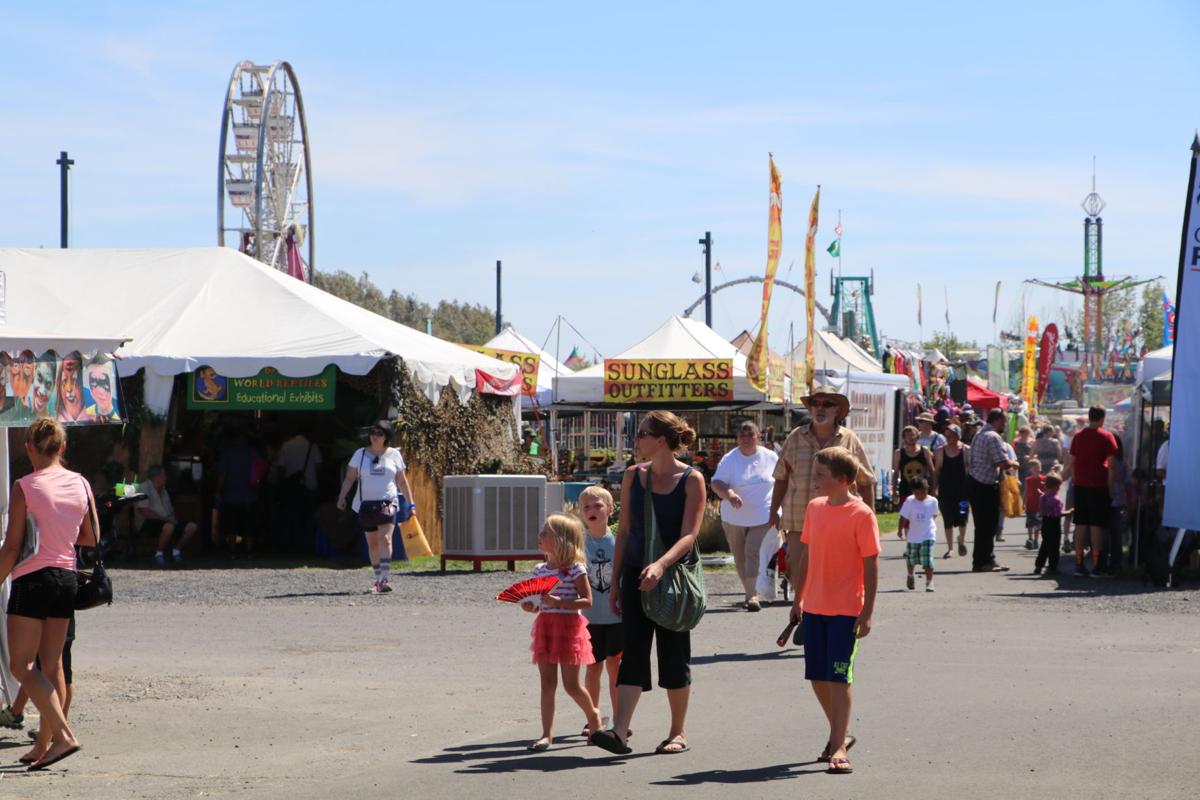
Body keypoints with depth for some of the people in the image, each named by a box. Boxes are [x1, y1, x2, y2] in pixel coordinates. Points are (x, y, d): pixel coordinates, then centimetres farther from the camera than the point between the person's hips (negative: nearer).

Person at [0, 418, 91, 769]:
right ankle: (43, 744, 16)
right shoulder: (80, 484, 4)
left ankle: (63, 735, -16)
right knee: (53, 665, 13)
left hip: (32, 578, -6)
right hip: (67, 575, 6)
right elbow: (91, 539, 11)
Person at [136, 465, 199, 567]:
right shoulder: (145, 487, -5)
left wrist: (173, 518, -2)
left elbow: (171, 511, 23)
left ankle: (177, 550, 5)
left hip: (167, 521, 8)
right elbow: (144, 512, -16)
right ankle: (159, 554, -21)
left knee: (192, 527, -9)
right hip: (148, 523, -8)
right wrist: (164, 518, -18)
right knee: (169, 527, -39)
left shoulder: (163, 490, 21)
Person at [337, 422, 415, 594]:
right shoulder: (360, 454, 6)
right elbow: (349, 477, 5)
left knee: (385, 538, -18)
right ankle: (378, 578, 22)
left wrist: (411, 504, 9)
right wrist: (342, 496, -7)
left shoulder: (394, 455, 6)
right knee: (372, 543, 9)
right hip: (365, 503, 2)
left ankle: (385, 579, -26)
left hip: (388, 503, -2)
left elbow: (402, 481, 10)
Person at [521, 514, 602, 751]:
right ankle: (547, 734, 1)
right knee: (547, 683, 2)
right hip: (545, 627, 6)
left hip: (569, 627, -6)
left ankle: (593, 714, 29)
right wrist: (531, 606, -4)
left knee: (571, 685, 0)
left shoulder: (575, 569, -10)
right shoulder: (540, 570, 10)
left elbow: (587, 601, -12)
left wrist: (558, 602, -22)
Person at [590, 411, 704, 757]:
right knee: (633, 651, -7)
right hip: (635, 573, 3)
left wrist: (661, 564, -30)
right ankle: (619, 732, -17)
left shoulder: (691, 480, -5)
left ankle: (678, 733, 18)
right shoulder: (633, 476, 9)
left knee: (674, 655, 5)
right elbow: (624, 531, 13)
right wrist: (615, 584, 11)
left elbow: (689, 535, -13)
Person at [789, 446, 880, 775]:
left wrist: (867, 612, -12)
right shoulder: (815, 507, 8)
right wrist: (798, 599, 16)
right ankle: (840, 734, 27)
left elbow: (871, 566, -10)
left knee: (839, 677, -7)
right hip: (814, 608, 6)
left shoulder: (861, 514, -11)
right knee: (818, 676, 11)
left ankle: (838, 748, -3)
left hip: (846, 611, -6)